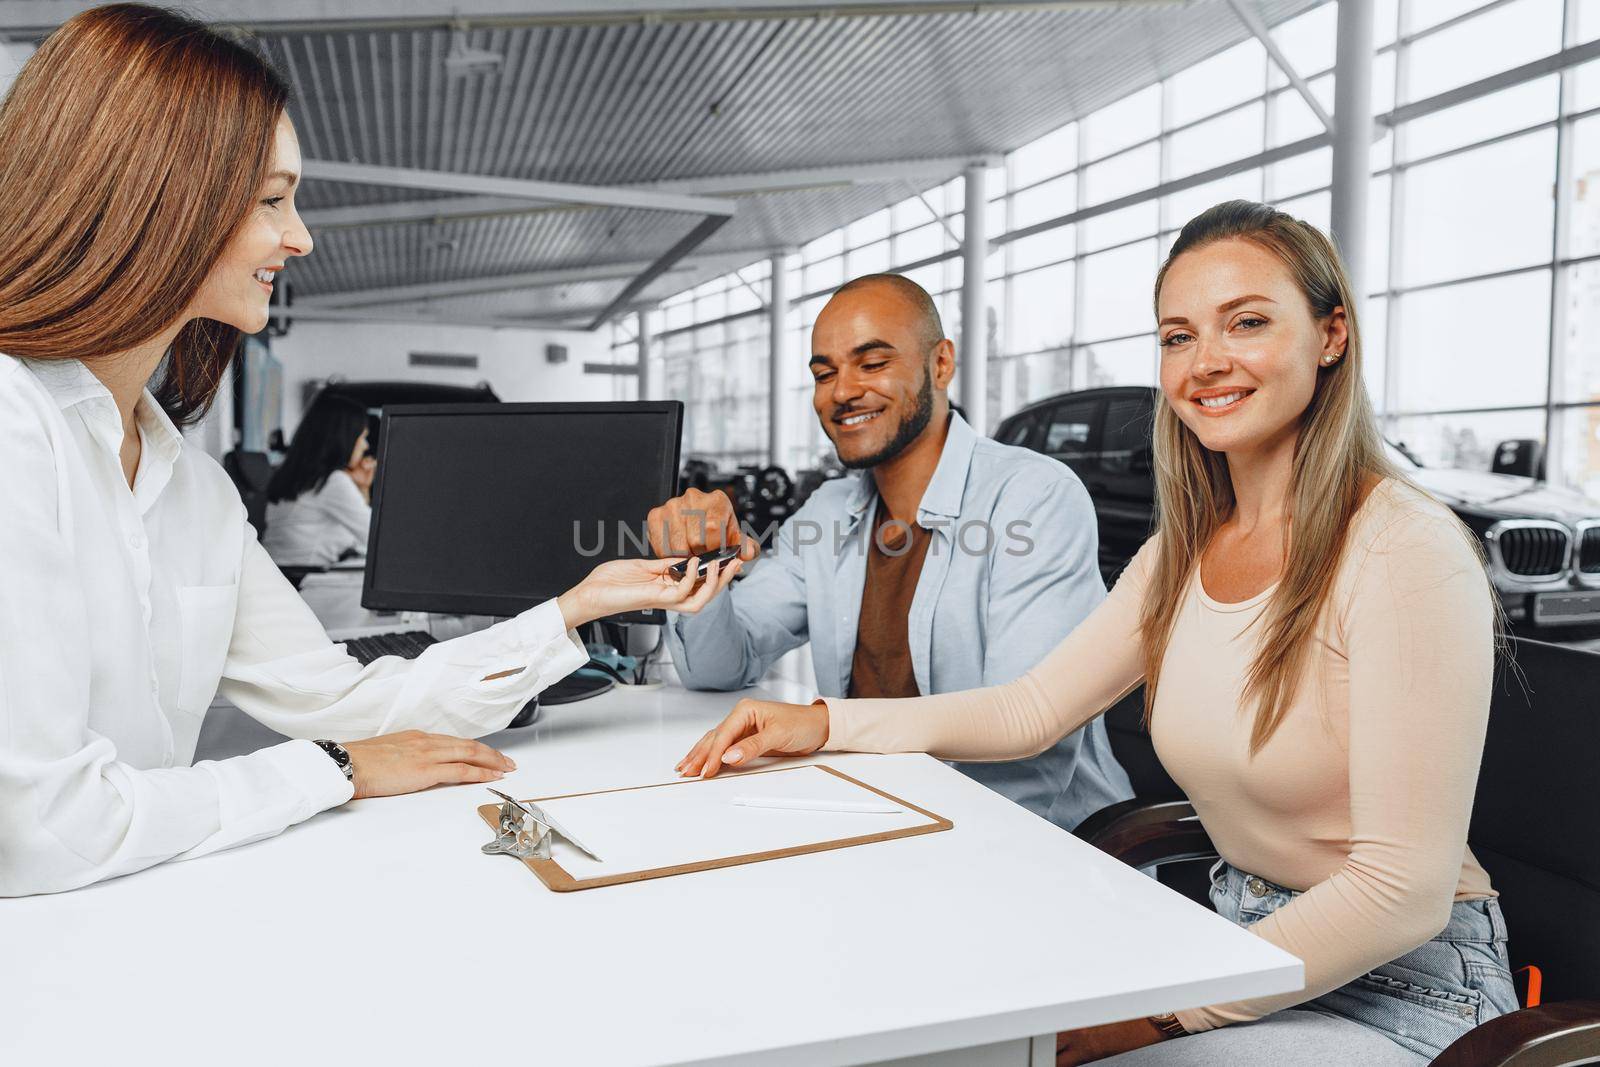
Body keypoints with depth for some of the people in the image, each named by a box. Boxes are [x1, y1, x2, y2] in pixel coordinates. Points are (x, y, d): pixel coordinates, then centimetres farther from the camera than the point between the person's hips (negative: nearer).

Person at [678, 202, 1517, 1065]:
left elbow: (1402, 891, -22)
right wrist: (824, 723, -1)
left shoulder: (1407, 553, -20)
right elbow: (1034, 708, 7)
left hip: (1401, 991, -6)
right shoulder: (1184, 550, 3)